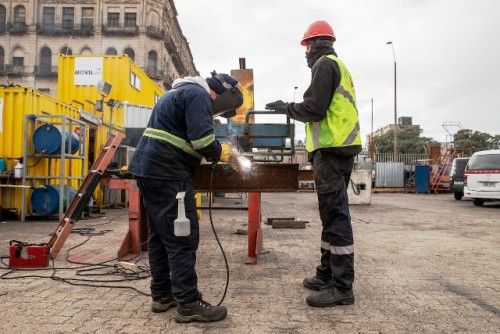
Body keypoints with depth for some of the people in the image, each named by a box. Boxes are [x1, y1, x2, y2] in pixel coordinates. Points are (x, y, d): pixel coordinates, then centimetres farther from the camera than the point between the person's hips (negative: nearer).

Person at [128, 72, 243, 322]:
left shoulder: (180, 91, 24)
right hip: (167, 173, -11)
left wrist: (209, 154, 17)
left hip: (148, 168, 11)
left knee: (160, 235, 14)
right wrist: (220, 152, -2)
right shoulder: (199, 95, -8)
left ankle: (162, 295, 22)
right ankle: (188, 304, -1)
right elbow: (202, 139, -21)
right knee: (182, 238, -7)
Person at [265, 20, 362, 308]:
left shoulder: (325, 64, -4)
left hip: (331, 149, -10)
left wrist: (286, 108, 0)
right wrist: (292, 109, 20)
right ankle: (327, 275, 21)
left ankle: (342, 287, -6)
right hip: (341, 148, 11)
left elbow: (314, 108, -15)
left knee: (336, 215, -10)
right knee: (333, 214, 12)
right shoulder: (339, 67, 26)